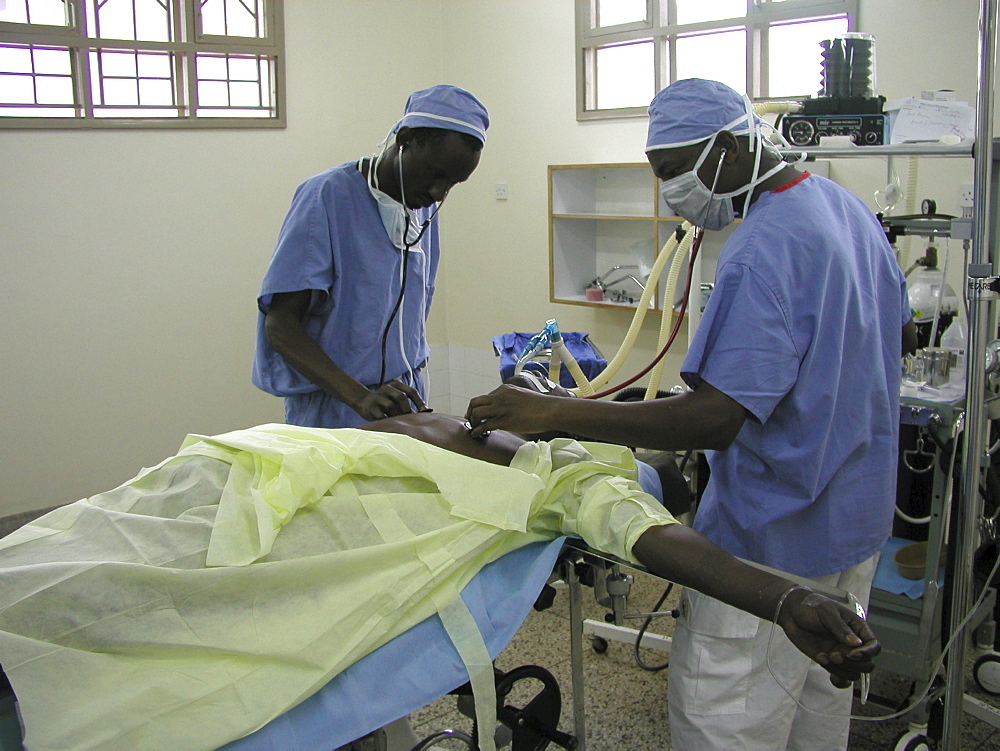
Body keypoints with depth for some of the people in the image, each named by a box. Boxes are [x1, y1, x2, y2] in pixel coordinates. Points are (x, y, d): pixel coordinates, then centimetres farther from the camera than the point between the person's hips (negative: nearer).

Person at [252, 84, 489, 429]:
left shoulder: (425, 208, 9)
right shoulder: (328, 196, -12)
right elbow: (280, 325, -18)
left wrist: (419, 409, 9)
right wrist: (360, 398, -29)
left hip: (406, 404, 6)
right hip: (335, 411, -6)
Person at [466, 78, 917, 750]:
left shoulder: (763, 250, -25)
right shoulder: (848, 208, 7)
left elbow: (712, 419, -31)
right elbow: (902, 333, 20)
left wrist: (550, 413, -30)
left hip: (779, 537, -10)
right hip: (860, 516, 10)